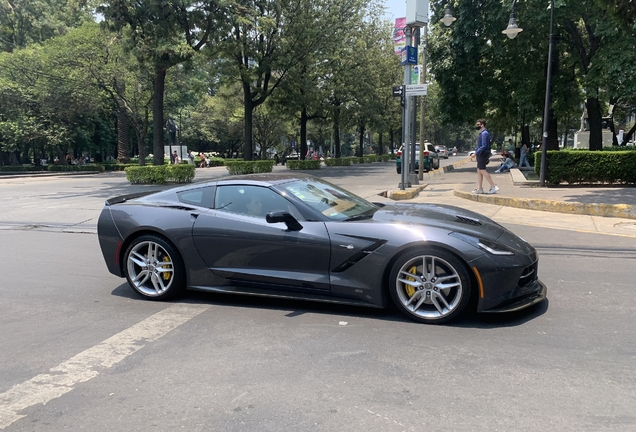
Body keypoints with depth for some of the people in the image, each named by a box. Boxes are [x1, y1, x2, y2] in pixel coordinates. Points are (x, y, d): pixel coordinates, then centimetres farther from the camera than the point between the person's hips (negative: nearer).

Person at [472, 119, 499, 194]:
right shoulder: (481, 133, 18)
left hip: (483, 154, -10)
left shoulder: (484, 133, -14)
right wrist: (476, 153, 17)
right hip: (481, 155, 10)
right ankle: (479, 188, 11)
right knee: (479, 171, 9)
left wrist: (476, 153, -20)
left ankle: (493, 186, -7)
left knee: (482, 171, -10)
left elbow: (484, 146, -21)